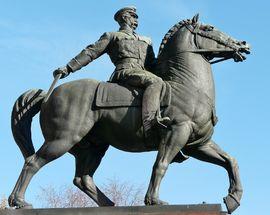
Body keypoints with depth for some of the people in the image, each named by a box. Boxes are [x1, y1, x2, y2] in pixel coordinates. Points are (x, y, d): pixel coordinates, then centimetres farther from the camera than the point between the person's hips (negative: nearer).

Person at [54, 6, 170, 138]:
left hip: (143, 73, 7)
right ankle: (149, 122, -56)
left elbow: (152, 64, 36)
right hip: (125, 72, -7)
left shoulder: (146, 41, 37)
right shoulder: (112, 36, 21)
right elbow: (90, 53, 13)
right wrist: (68, 68, 3)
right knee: (155, 82, -34)